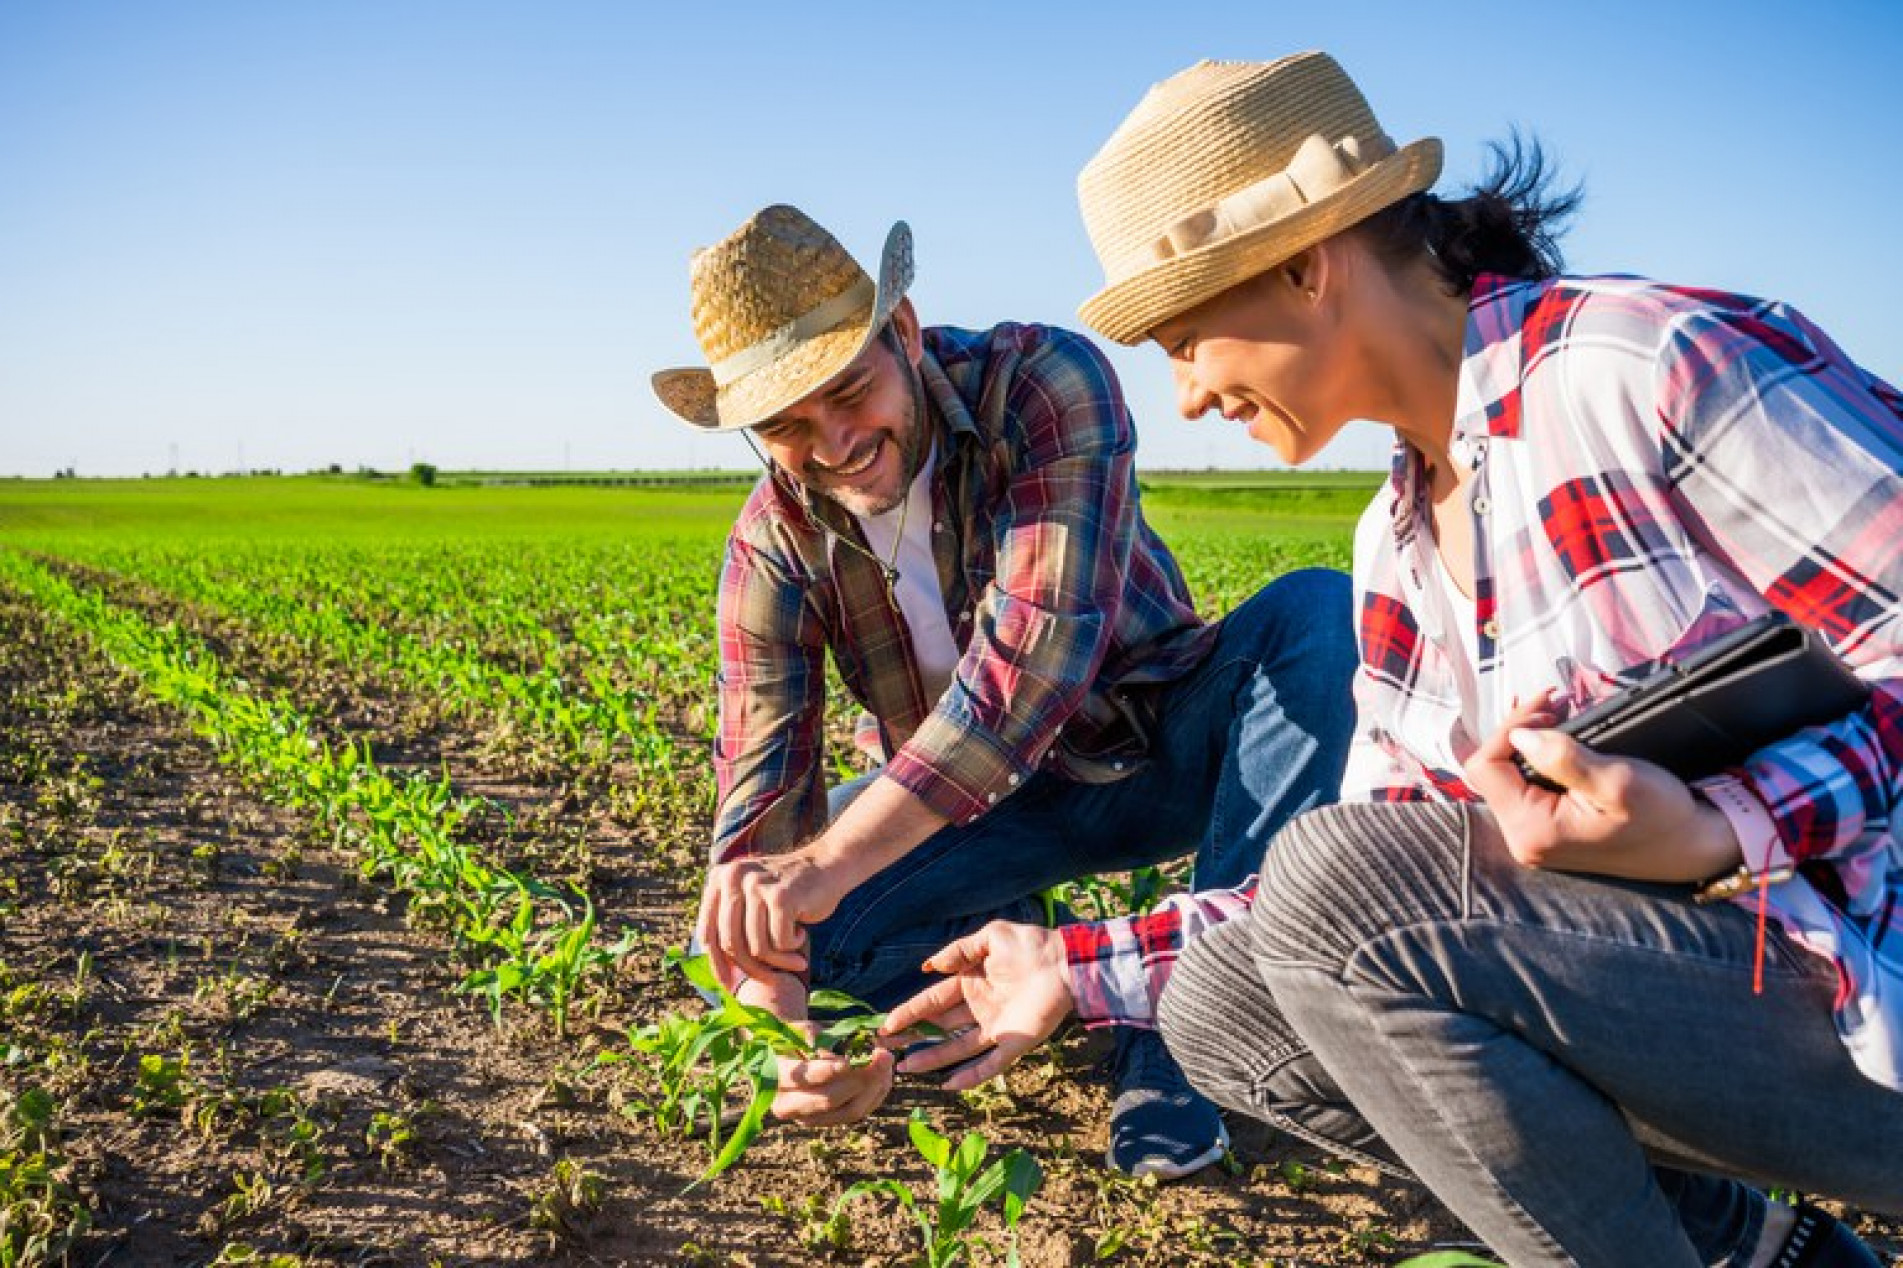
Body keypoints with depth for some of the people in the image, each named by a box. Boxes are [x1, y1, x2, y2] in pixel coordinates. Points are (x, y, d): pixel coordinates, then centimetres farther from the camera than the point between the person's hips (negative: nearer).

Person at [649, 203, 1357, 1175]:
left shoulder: (1044, 383, -26)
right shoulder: (774, 545, -14)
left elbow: (1041, 645, -39)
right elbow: (760, 782, -19)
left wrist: (829, 860, -46)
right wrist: (779, 1019, -38)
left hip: (1164, 748, -2)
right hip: (988, 799, 3)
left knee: (1317, 612, -32)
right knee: (746, 925, -20)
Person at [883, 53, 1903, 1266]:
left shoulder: (1659, 366, -15)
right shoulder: (1398, 546, 8)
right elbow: (1372, 898, 11)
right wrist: (1085, 969, 9)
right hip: (1672, 969, 8)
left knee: (1339, 895, -25)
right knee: (1220, 1003, 2)